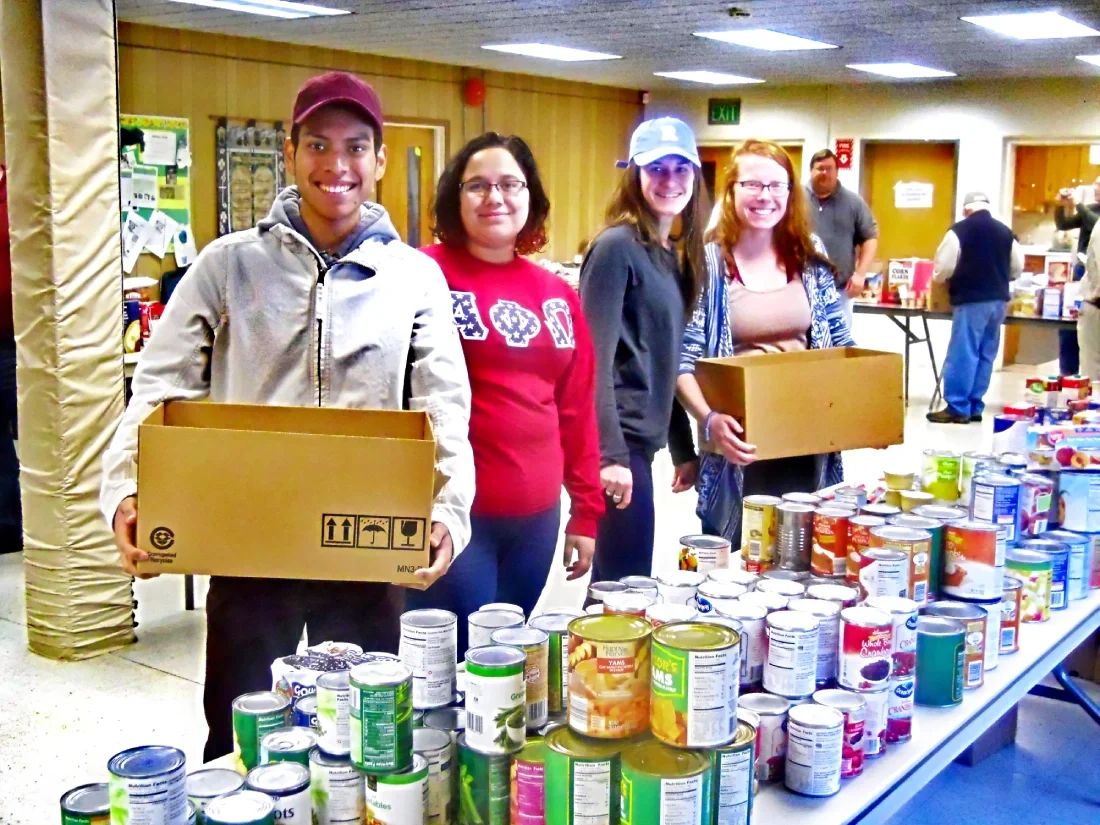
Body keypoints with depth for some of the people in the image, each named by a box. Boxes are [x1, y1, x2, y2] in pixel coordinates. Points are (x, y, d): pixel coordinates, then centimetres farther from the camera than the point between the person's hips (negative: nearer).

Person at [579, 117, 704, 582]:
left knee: (619, 583, 15)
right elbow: (596, 359, -16)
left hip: (642, 438, 9)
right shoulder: (617, 245, -11)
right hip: (616, 441, -9)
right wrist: (610, 453, -21)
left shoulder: (677, 253, 14)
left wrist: (683, 449, 17)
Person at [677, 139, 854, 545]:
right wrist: (710, 419, -26)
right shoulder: (707, 263, -5)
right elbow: (685, 363, -9)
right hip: (740, 450, -3)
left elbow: (841, 347, 13)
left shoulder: (812, 258, 6)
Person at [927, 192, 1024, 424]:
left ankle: (957, 408, -4)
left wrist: (939, 278, 13)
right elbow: (1017, 268, 16)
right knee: (985, 355, 10)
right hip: (998, 300, 6)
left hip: (972, 300, -6)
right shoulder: (1005, 231, 9)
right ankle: (974, 407, 14)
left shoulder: (960, 230, -8)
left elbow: (943, 266, -9)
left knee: (963, 354, -4)